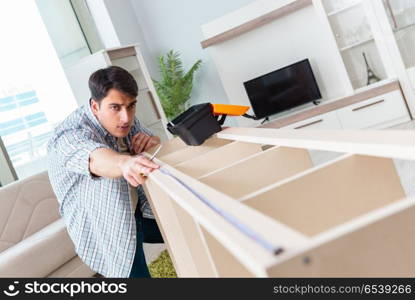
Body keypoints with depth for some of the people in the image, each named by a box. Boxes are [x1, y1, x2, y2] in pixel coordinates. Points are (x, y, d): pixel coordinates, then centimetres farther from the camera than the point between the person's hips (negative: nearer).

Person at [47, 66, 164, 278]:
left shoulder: (125, 122, -5)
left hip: (140, 212, 7)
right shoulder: (70, 134, -27)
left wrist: (154, 143, -22)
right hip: (106, 229, -6)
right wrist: (125, 164, -72)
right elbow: (95, 158, -49)